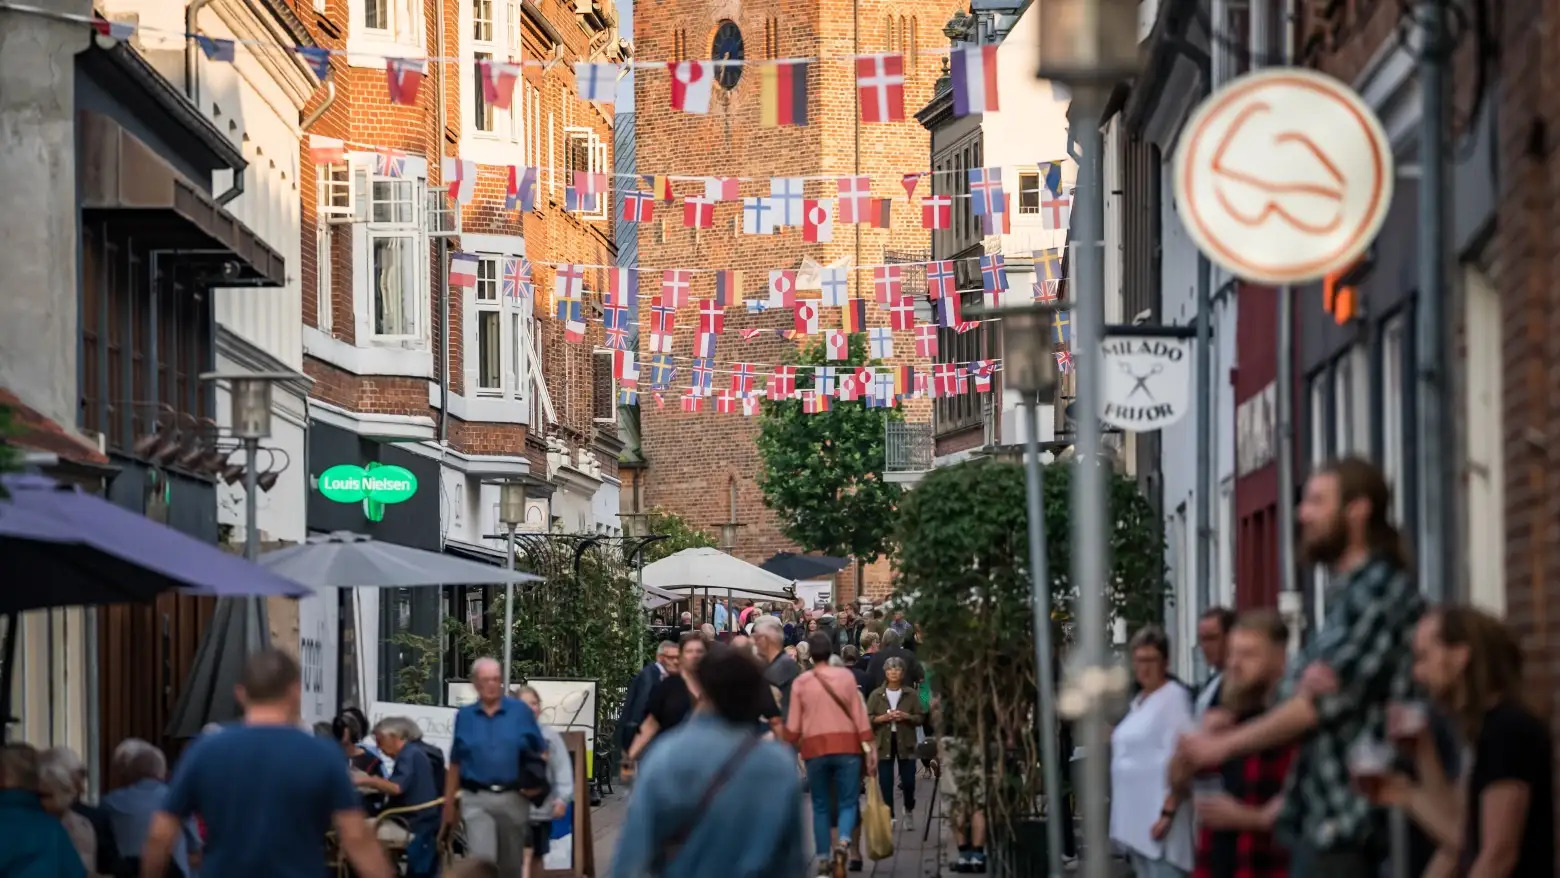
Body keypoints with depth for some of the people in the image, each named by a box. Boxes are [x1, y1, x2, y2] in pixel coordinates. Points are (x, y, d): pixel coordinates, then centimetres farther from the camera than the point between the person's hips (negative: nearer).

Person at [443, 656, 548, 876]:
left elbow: (541, 753, 7)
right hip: (476, 799, -1)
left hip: (513, 798, 1)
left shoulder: (521, 711, 2)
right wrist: (449, 802, 11)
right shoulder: (464, 716, 5)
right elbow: (455, 764, 11)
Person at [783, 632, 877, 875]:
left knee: (820, 806, 10)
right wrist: (871, 747, 3)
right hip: (846, 745, -1)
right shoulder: (845, 676, 0)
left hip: (814, 748, 1)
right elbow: (859, 715, 0)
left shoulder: (800, 682, 1)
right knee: (848, 802, 4)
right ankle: (844, 840, -23)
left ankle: (823, 857, 8)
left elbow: (793, 725, 2)